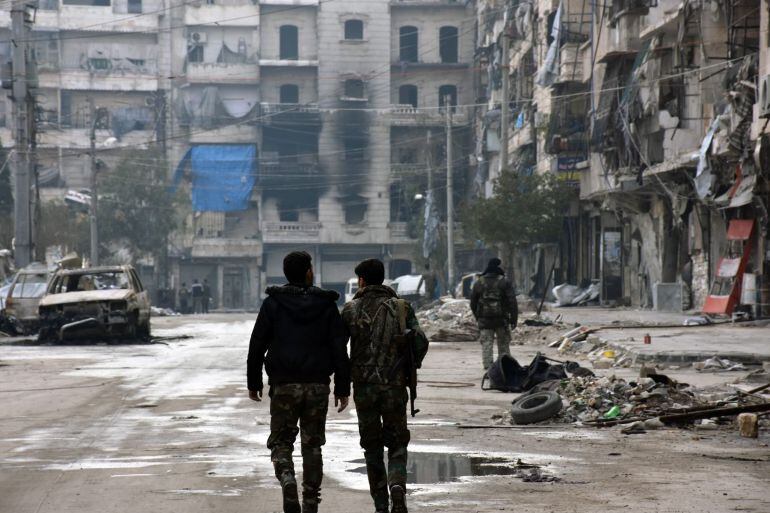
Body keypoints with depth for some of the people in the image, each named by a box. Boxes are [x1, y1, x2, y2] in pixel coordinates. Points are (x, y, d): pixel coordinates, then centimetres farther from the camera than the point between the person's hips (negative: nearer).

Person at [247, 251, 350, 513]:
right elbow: (340, 349, -2)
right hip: (318, 385, 1)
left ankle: (287, 480, -21)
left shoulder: (273, 303, -2)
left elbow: (257, 346, -1)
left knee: (281, 442, 7)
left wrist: (253, 383, 8)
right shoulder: (327, 304, 1)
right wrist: (342, 388, 3)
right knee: (312, 444, 11)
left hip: (284, 384, -1)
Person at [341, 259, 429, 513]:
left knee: (372, 446, 12)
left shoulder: (351, 309, -1)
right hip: (395, 385, 0)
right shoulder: (401, 308, 1)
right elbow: (420, 342, -6)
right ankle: (397, 488, -16)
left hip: (364, 385, 0)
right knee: (397, 444, 10)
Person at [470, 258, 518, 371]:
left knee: (486, 344, 1)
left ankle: (488, 368, -9)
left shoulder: (479, 283, 5)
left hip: (484, 319, 1)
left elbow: (473, 302, 12)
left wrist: (477, 317, 24)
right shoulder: (504, 282, -3)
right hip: (501, 318, -1)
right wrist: (514, 318, -3)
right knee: (503, 344, 10)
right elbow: (512, 302, -7)